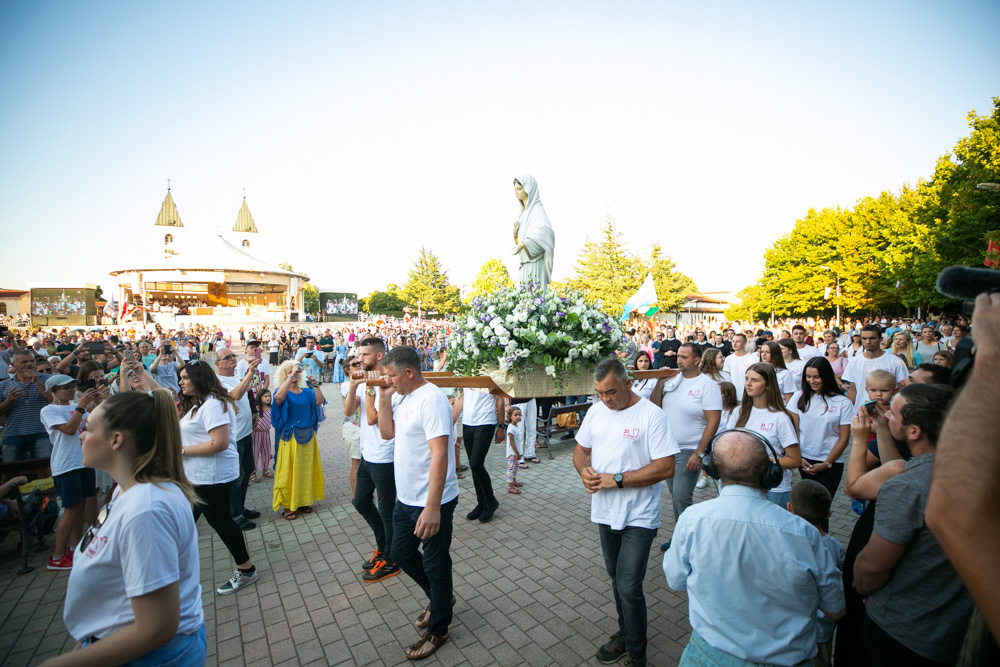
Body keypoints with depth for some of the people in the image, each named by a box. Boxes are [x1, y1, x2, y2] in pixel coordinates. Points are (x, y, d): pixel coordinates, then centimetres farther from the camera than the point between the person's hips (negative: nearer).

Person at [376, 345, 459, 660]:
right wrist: (384, 398, -3)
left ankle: (438, 630, 32)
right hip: (406, 498, 9)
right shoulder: (402, 396, 5)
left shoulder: (431, 400, -24)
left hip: (431, 503, -9)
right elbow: (387, 432, 10)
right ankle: (440, 599, 45)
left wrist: (432, 507, -30)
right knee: (401, 554, 23)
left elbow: (439, 455, -29)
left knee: (435, 564, 10)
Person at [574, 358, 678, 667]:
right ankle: (626, 633, 43)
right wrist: (584, 470, -10)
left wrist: (617, 480, -22)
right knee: (616, 578, 21)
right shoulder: (596, 410, 2)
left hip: (639, 516, -6)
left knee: (629, 587, -2)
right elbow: (581, 449, 12)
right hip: (605, 511, 6)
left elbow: (666, 467, -21)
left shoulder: (651, 415, -17)